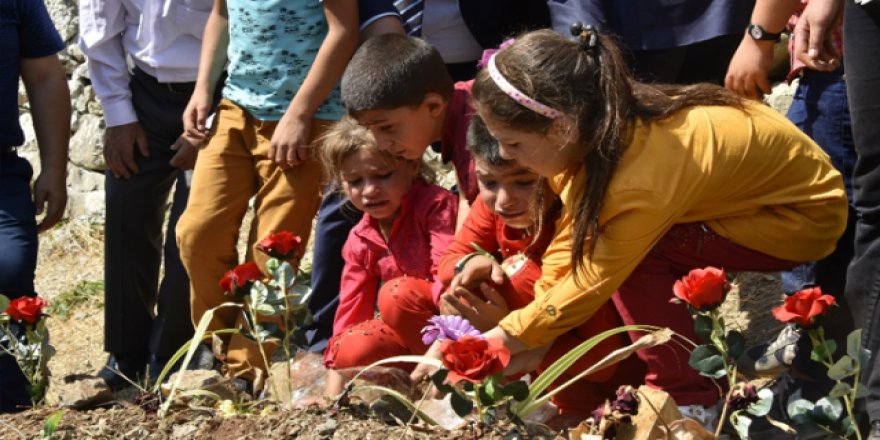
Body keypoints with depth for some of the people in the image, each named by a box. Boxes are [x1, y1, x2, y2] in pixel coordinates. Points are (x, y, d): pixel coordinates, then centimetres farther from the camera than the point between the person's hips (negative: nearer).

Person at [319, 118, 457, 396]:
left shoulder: (436, 204, -11)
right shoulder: (360, 242, 7)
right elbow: (350, 311, 6)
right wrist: (332, 397, -2)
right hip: (410, 336, 5)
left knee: (397, 293, -30)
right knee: (351, 349, -21)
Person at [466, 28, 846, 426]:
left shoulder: (642, 180, -37)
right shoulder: (592, 124, -16)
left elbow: (593, 282, -25)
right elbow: (570, 236, -8)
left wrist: (507, 339, -16)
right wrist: (537, 337, -11)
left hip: (806, 212, -8)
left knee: (636, 259, -23)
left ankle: (688, 403, -8)